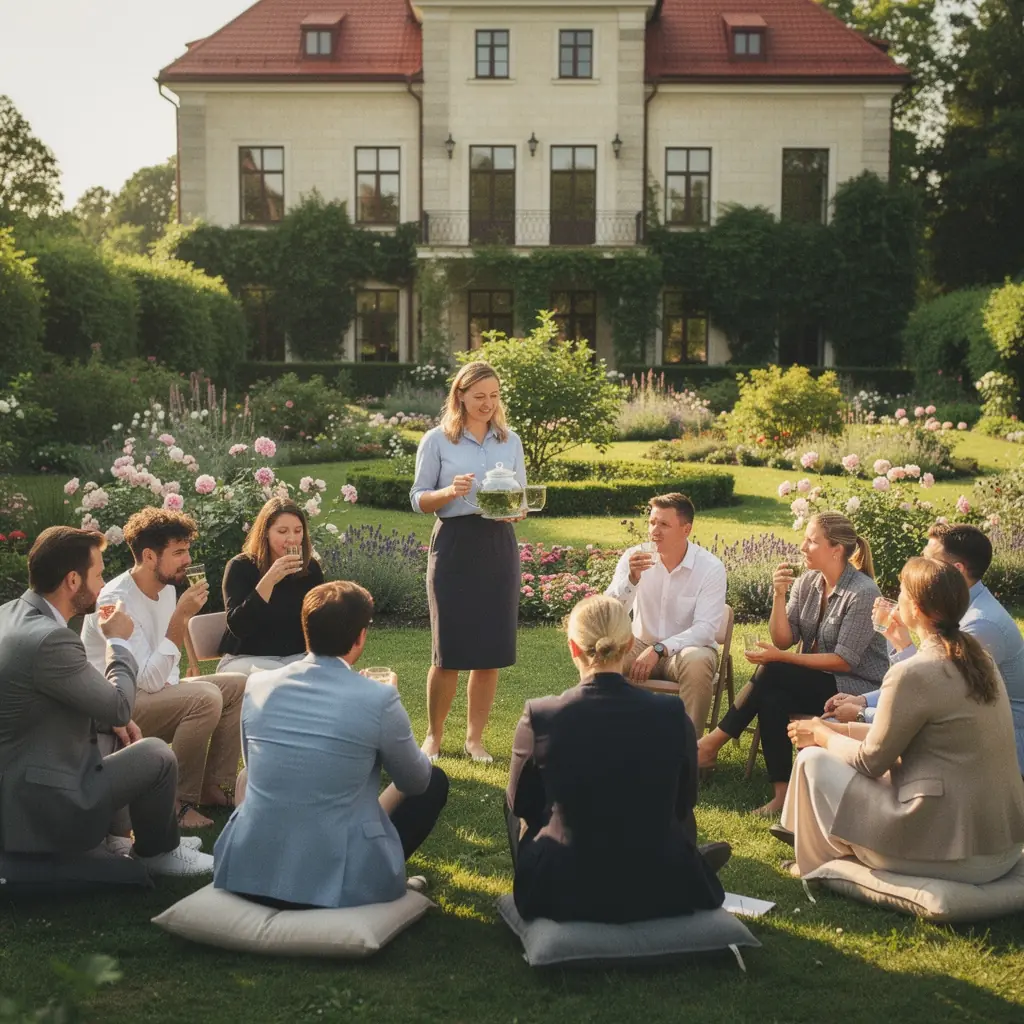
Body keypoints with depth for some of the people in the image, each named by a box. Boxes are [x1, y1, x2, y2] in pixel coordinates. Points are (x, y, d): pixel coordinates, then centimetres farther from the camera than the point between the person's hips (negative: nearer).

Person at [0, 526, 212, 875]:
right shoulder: (49, 638, -27)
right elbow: (120, 706, -15)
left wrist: (112, 719, 7)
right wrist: (118, 642, -1)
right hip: (36, 809, -10)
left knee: (108, 736, 25)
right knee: (157, 755, 1)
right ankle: (158, 852, 24)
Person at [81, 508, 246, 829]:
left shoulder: (166, 589, 3)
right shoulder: (115, 602, -24)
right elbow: (150, 680, -30)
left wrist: (171, 684, -4)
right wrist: (181, 617, -30)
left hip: (156, 693, 9)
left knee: (238, 686, 0)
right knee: (205, 697, -29)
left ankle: (211, 785, 3)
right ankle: (180, 801, -16)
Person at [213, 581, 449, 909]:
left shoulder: (258, 684, 0)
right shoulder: (379, 698, -12)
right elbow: (416, 781, 7)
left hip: (248, 871, 5)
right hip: (338, 882, -4)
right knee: (434, 782, 17)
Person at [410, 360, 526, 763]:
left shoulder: (511, 441, 10)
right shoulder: (436, 440, 0)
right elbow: (418, 500, -1)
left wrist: (517, 511, -10)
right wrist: (450, 491, -20)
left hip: (499, 545, 3)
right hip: (455, 544, -3)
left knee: (492, 648, 4)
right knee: (450, 649, -1)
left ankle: (475, 738, 17)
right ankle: (433, 735, 17)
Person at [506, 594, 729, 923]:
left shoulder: (540, 716, -16)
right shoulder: (673, 715, -12)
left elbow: (520, 803, 2)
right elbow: (683, 803, 5)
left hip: (563, 893, -1)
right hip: (660, 890, 1)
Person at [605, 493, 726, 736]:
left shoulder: (711, 568, -13)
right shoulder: (634, 557, -5)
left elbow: (705, 629, -20)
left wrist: (659, 649, -32)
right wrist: (632, 578, -30)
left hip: (687, 648, -2)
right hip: (642, 645, 2)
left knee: (697, 663, -36)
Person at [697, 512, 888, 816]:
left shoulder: (863, 593, -17)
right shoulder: (807, 583, 4)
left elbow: (844, 661, -19)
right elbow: (784, 640, 0)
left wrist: (780, 658, -23)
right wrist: (779, 596, -15)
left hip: (858, 687, -7)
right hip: (815, 682, 7)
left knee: (771, 673, -25)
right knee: (771, 697, -25)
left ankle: (712, 744, -16)